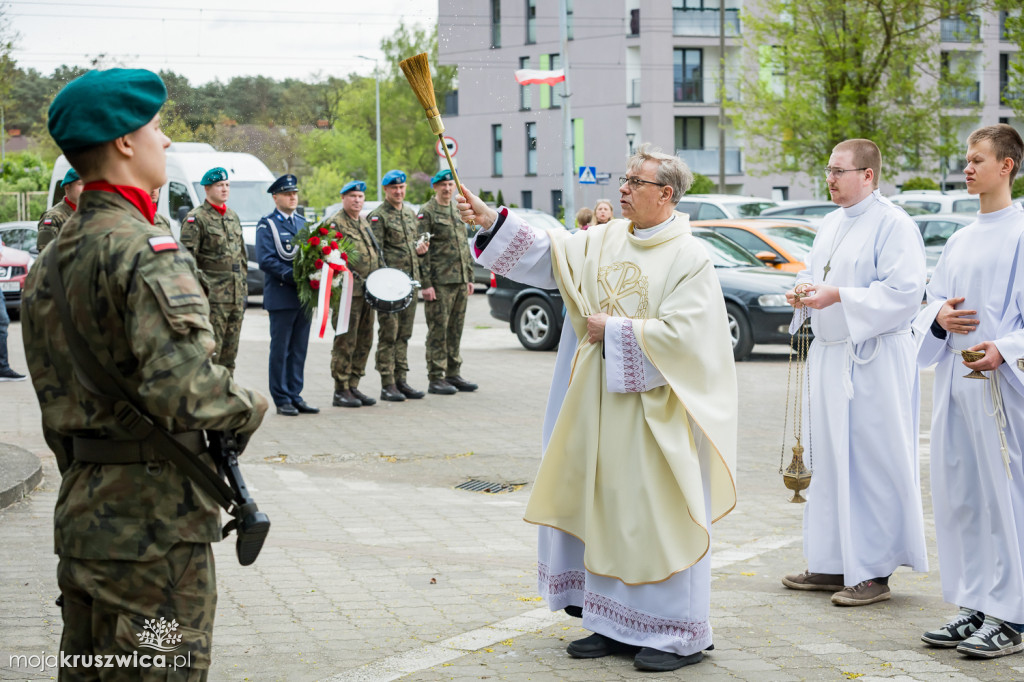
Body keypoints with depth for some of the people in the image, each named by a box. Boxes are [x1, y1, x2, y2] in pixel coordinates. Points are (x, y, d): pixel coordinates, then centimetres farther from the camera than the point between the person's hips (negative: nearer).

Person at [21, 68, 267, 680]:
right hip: (154, 522, -9)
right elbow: (182, 388, -28)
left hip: (80, 516, 9)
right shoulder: (144, 250, -17)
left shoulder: (53, 259, 12)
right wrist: (252, 406, -10)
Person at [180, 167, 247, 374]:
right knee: (210, 349, -9)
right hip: (213, 294, -7)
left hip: (236, 294, 7)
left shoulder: (233, 217, 17)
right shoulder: (196, 218, -7)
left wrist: (243, 283, 19)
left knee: (230, 349, 11)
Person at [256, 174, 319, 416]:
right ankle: (282, 399, 3)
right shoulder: (267, 224, -3)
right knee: (280, 349, -1)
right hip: (281, 296, -6)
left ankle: (295, 396, 15)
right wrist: (292, 276, -22)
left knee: (300, 348, 9)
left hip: (304, 295, 6)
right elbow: (266, 260, -12)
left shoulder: (303, 223, 17)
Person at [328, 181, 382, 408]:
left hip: (368, 293, 8)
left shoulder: (365, 223, 19)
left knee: (364, 342, 10)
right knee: (345, 342, -6)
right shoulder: (335, 223, -7)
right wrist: (347, 277, -22)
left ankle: (353, 387, 17)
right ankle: (341, 391, 0)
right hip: (348, 292, -8)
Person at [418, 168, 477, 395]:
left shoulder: (458, 211, 17)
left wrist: (469, 278, 16)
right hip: (439, 282, -7)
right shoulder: (427, 212, -5)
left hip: (460, 282, 7)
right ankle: (435, 378, 0)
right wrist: (426, 283, -16)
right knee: (438, 330, -4)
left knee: (456, 329, 10)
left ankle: (453, 374, 17)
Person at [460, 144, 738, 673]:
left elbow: (679, 333, -18)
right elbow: (548, 253, 3)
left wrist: (613, 329, -13)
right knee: (605, 508, 10)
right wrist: (492, 221, -7)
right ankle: (616, 625, 20)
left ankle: (680, 634, 8)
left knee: (659, 515, -2)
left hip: (655, 408, -7)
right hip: (602, 402, 7)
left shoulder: (690, 259, -11)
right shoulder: (605, 240, 8)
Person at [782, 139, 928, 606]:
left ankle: (874, 572, 2)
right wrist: (802, 293, 3)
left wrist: (839, 297, -22)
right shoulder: (831, 224, 16)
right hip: (829, 355, 9)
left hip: (872, 362, -9)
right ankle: (833, 564, 20)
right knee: (830, 460, 11)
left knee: (871, 462, -5)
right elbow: (815, 273, 26)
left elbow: (904, 291, -19)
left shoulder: (893, 225, -11)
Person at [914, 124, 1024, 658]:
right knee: (957, 493, 8)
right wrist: (939, 315, -1)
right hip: (955, 375, 8)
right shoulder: (961, 239, 17)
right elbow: (933, 300, 21)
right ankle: (974, 607, 17)